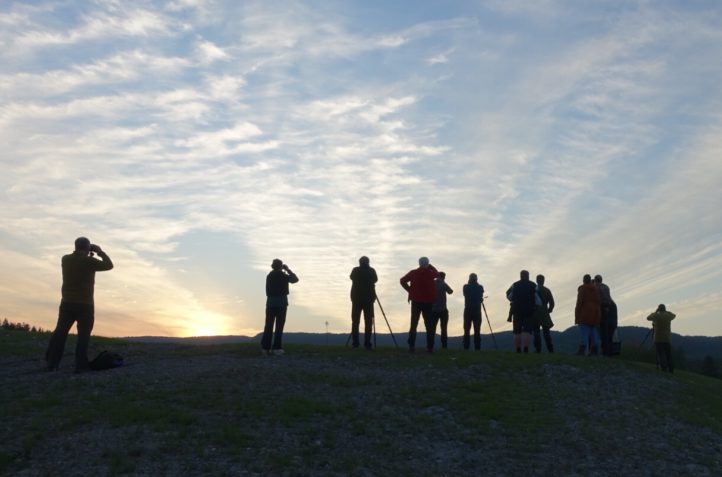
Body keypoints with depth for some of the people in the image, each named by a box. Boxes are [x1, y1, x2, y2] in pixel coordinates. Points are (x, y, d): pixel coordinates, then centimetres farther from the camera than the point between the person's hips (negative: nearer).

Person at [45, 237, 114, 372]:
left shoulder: (65, 259, 2)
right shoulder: (89, 261, -13)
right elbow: (109, 265, -1)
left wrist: (87, 255, 21)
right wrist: (100, 251, 7)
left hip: (67, 303, 5)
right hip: (85, 305, -4)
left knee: (60, 333, 12)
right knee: (83, 335, 0)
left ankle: (51, 363, 14)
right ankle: (80, 366, -3)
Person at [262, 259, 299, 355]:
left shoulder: (269, 275, 11)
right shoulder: (283, 275, -4)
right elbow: (295, 279, 6)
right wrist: (288, 270, 14)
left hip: (270, 302, 4)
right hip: (281, 303, -4)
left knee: (269, 326, 5)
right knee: (279, 326, -2)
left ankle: (265, 347, 2)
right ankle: (277, 348, -6)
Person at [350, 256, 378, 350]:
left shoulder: (355, 270, 1)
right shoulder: (371, 271, -1)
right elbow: (375, 279, 16)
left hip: (356, 298, 1)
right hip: (368, 298, -1)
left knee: (355, 321, 4)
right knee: (368, 321, 1)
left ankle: (355, 343, -2)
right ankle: (367, 343, -6)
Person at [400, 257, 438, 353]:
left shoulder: (413, 273, -2)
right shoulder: (430, 273, -1)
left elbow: (402, 280, -5)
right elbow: (437, 273, 22)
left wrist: (410, 290, 1)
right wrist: (430, 266, 21)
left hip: (416, 301, 0)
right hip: (428, 302, 0)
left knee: (413, 324, 4)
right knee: (429, 325, 5)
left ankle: (411, 346, -2)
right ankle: (430, 347, 2)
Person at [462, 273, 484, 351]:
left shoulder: (466, 287, -1)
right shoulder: (480, 287, -3)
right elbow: (481, 299, 1)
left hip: (468, 311, 1)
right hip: (477, 311, -1)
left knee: (467, 330, 4)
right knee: (477, 331, 2)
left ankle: (466, 347, -2)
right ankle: (477, 348, -3)